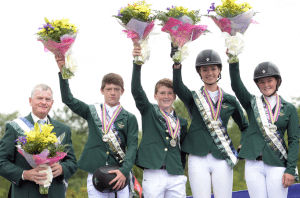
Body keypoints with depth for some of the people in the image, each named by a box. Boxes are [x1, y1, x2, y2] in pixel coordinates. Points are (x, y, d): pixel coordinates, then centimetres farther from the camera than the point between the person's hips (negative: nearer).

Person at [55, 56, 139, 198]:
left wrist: (124, 171, -18)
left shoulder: (129, 118, 8)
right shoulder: (92, 112, 12)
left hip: (119, 175, -1)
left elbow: (132, 146, -2)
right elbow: (68, 99, 1)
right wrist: (62, 72, -11)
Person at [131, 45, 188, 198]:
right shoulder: (149, 112, 8)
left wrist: (180, 170, 10)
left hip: (176, 176, 3)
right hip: (153, 173, -3)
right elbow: (136, 91, -8)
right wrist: (137, 63, -20)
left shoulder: (182, 122, 17)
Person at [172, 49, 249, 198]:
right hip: (198, 159, -1)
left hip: (222, 159, 1)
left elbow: (245, 127, 22)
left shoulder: (230, 100, 11)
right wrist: (177, 65, -32)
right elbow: (178, 88, -16)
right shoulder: (193, 98, 7)